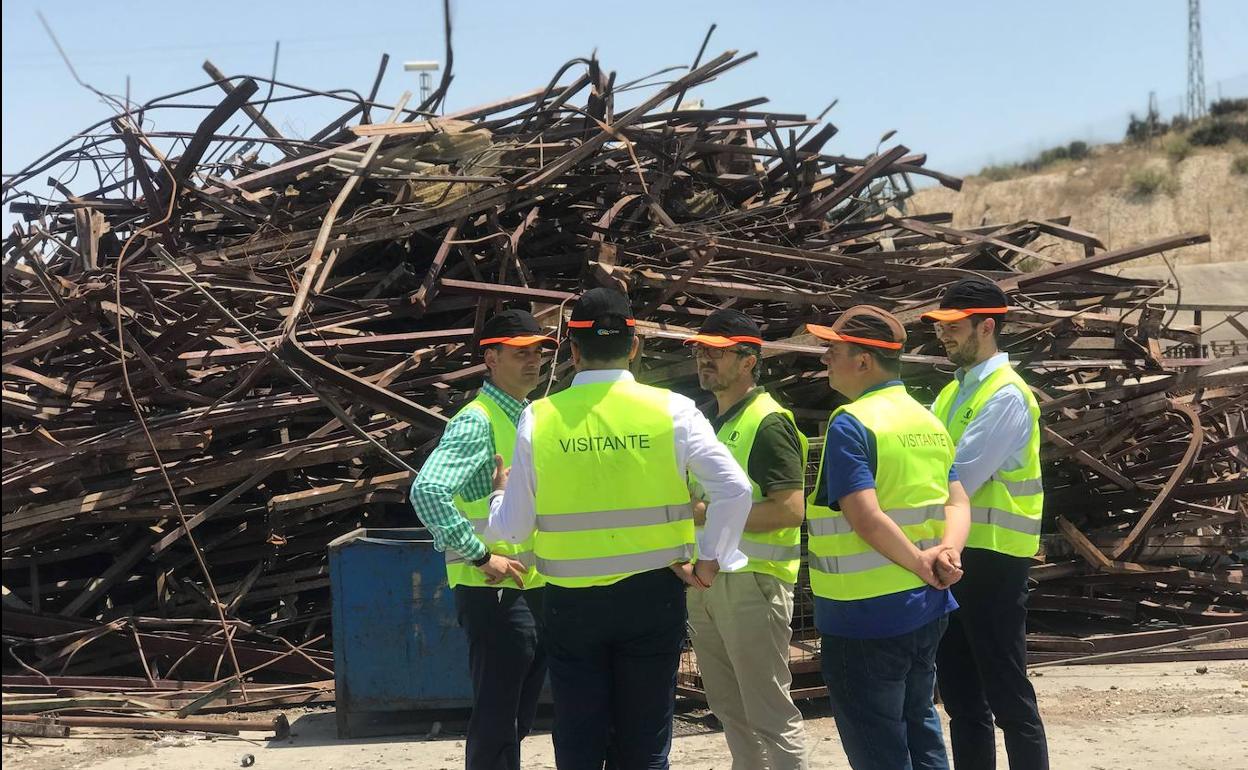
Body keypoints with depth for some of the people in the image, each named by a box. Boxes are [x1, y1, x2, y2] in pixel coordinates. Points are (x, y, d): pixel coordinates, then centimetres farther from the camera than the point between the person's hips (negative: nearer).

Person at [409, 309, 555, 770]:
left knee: (518, 717, 15)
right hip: (495, 593, -9)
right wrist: (481, 556, -24)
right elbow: (428, 491, -29)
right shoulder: (477, 421, -15)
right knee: (496, 721, -5)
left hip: (535, 589, 9)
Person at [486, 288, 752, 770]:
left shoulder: (539, 419, -5)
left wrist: (501, 492, 19)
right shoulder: (671, 410, -6)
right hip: (651, 594, 0)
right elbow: (735, 489, -14)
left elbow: (513, 527, -2)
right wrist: (709, 564, -2)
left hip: (571, 601, 0)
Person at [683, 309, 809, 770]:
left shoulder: (768, 423, -12)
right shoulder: (708, 421, 15)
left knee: (769, 713, -5)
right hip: (705, 577, 9)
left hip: (752, 580, -9)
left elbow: (790, 509, -20)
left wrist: (709, 513, -20)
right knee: (728, 707, 16)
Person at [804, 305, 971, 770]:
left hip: (867, 615, -8)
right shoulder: (928, 420, 10)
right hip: (926, 610, 8)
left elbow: (867, 517, -24)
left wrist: (920, 563, -14)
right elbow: (957, 503, 5)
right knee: (919, 728, 20)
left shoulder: (851, 423, -16)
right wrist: (947, 551, -12)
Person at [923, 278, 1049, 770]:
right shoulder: (954, 393, 14)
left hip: (991, 558, -9)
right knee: (959, 692, 15)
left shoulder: (1006, 396, -14)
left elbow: (956, 479, -22)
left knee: (1006, 694, -2)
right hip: (953, 554, 9)